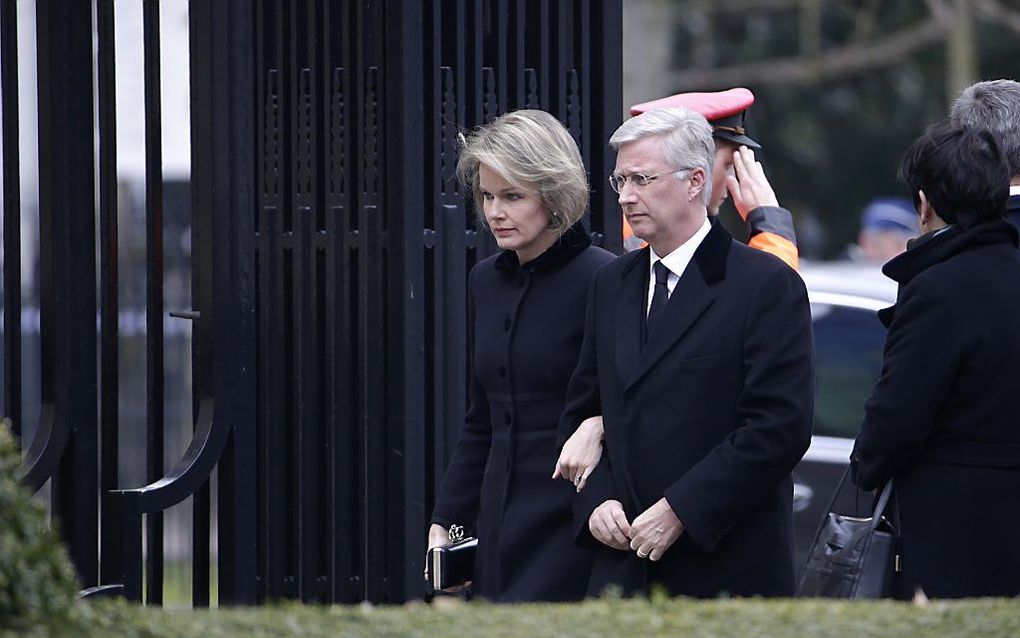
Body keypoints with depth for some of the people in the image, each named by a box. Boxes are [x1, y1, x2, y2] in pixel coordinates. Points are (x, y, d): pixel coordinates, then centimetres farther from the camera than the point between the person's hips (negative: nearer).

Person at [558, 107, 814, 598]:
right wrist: (595, 500, 1)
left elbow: (780, 427, -13)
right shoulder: (611, 285, 15)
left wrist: (681, 509, -16)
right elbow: (581, 413, 20)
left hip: (728, 569, -5)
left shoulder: (766, 285, -6)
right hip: (622, 569, 5)